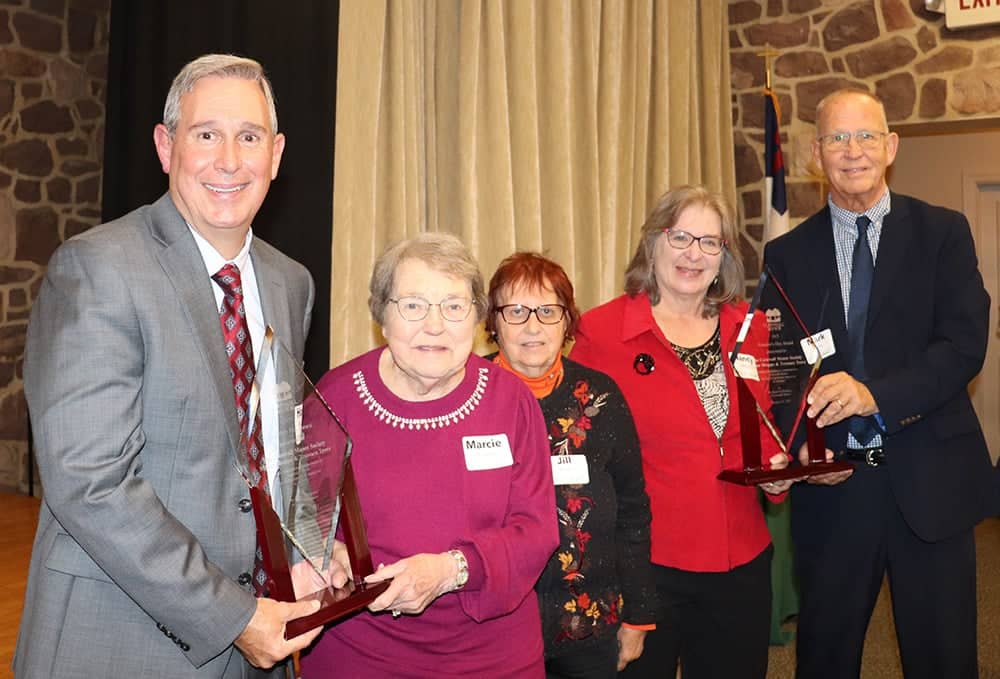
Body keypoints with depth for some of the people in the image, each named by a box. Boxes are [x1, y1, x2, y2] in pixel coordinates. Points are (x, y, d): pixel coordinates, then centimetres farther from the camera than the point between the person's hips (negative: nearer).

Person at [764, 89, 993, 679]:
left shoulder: (943, 232, 1)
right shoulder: (788, 254, 5)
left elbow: (966, 343, -10)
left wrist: (875, 394, -25)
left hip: (929, 479, -1)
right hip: (831, 485, 1)